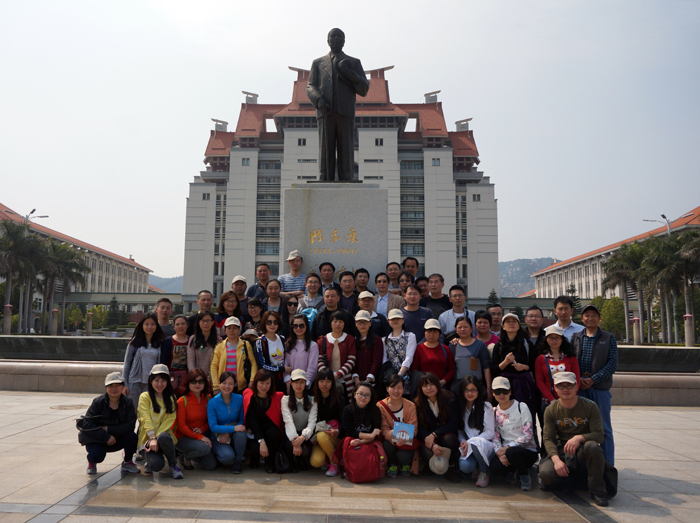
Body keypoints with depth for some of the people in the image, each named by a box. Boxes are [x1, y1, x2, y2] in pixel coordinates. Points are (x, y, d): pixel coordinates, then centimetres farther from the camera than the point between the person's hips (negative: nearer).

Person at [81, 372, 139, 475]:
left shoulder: (128, 403, -7)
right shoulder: (98, 402, -13)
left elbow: (130, 425, -15)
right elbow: (87, 425, -19)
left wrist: (109, 429, -25)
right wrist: (106, 436, -26)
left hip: (117, 440, 2)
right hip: (96, 440, -2)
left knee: (131, 437, -26)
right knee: (96, 455, -32)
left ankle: (127, 463, 4)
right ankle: (91, 462, 10)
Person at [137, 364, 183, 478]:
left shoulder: (171, 398, 10)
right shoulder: (144, 397, 2)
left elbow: (170, 420, -1)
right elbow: (146, 419, -8)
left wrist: (157, 437, -16)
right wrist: (152, 438, -22)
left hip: (165, 434, 1)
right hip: (148, 436, -1)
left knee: (163, 438, -38)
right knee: (157, 465, -28)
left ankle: (173, 466, -13)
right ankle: (151, 461, 11)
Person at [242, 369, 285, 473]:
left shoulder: (277, 397, -4)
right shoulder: (249, 398, -8)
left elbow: (279, 419, 2)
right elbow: (251, 421, -15)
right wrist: (261, 441, -27)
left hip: (272, 430, 1)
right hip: (255, 432, -1)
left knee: (272, 433, -33)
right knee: (256, 448, -31)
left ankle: (269, 462, -8)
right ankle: (254, 460, 9)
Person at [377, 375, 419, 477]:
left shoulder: (410, 406, -7)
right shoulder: (381, 406, -7)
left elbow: (413, 429, -11)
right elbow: (384, 429, -12)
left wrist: (403, 439, -34)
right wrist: (394, 439, -35)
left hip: (407, 441, 0)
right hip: (390, 439, 0)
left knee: (403, 456, -30)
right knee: (387, 443, -34)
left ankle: (406, 464, 11)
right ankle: (393, 465, -1)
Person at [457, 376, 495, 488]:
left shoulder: (486, 406, -4)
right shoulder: (460, 407, 8)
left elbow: (490, 432, -7)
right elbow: (459, 430, 11)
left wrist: (469, 442, -16)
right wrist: (463, 442, -11)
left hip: (486, 445, -2)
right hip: (467, 446, 2)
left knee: (476, 442, -38)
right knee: (464, 466, -30)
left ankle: (484, 473, -11)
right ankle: (476, 468, 7)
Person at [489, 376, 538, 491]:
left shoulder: (521, 408, -5)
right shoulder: (494, 412, 8)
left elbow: (528, 435, -12)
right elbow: (495, 437, 2)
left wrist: (507, 448, -20)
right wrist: (499, 453, -19)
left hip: (528, 451, -3)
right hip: (505, 451, 3)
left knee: (511, 452, -38)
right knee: (494, 469, -28)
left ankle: (525, 476, -4)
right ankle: (512, 470, 9)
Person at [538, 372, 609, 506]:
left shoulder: (590, 406, -4)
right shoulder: (551, 410, -1)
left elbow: (599, 435, -12)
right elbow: (548, 439, -7)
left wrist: (579, 438, -32)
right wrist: (556, 459, -26)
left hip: (583, 453, -1)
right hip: (562, 453, 1)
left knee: (592, 446, -37)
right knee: (546, 473, -29)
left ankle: (597, 490, -14)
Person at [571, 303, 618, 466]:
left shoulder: (609, 339, 4)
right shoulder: (575, 338, 9)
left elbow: (612, 364, -5)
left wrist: (593, 380, -13)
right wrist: (579, 379, -11)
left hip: (601, 388, -2)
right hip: (579, 389, 2)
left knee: (604, 429, 4)